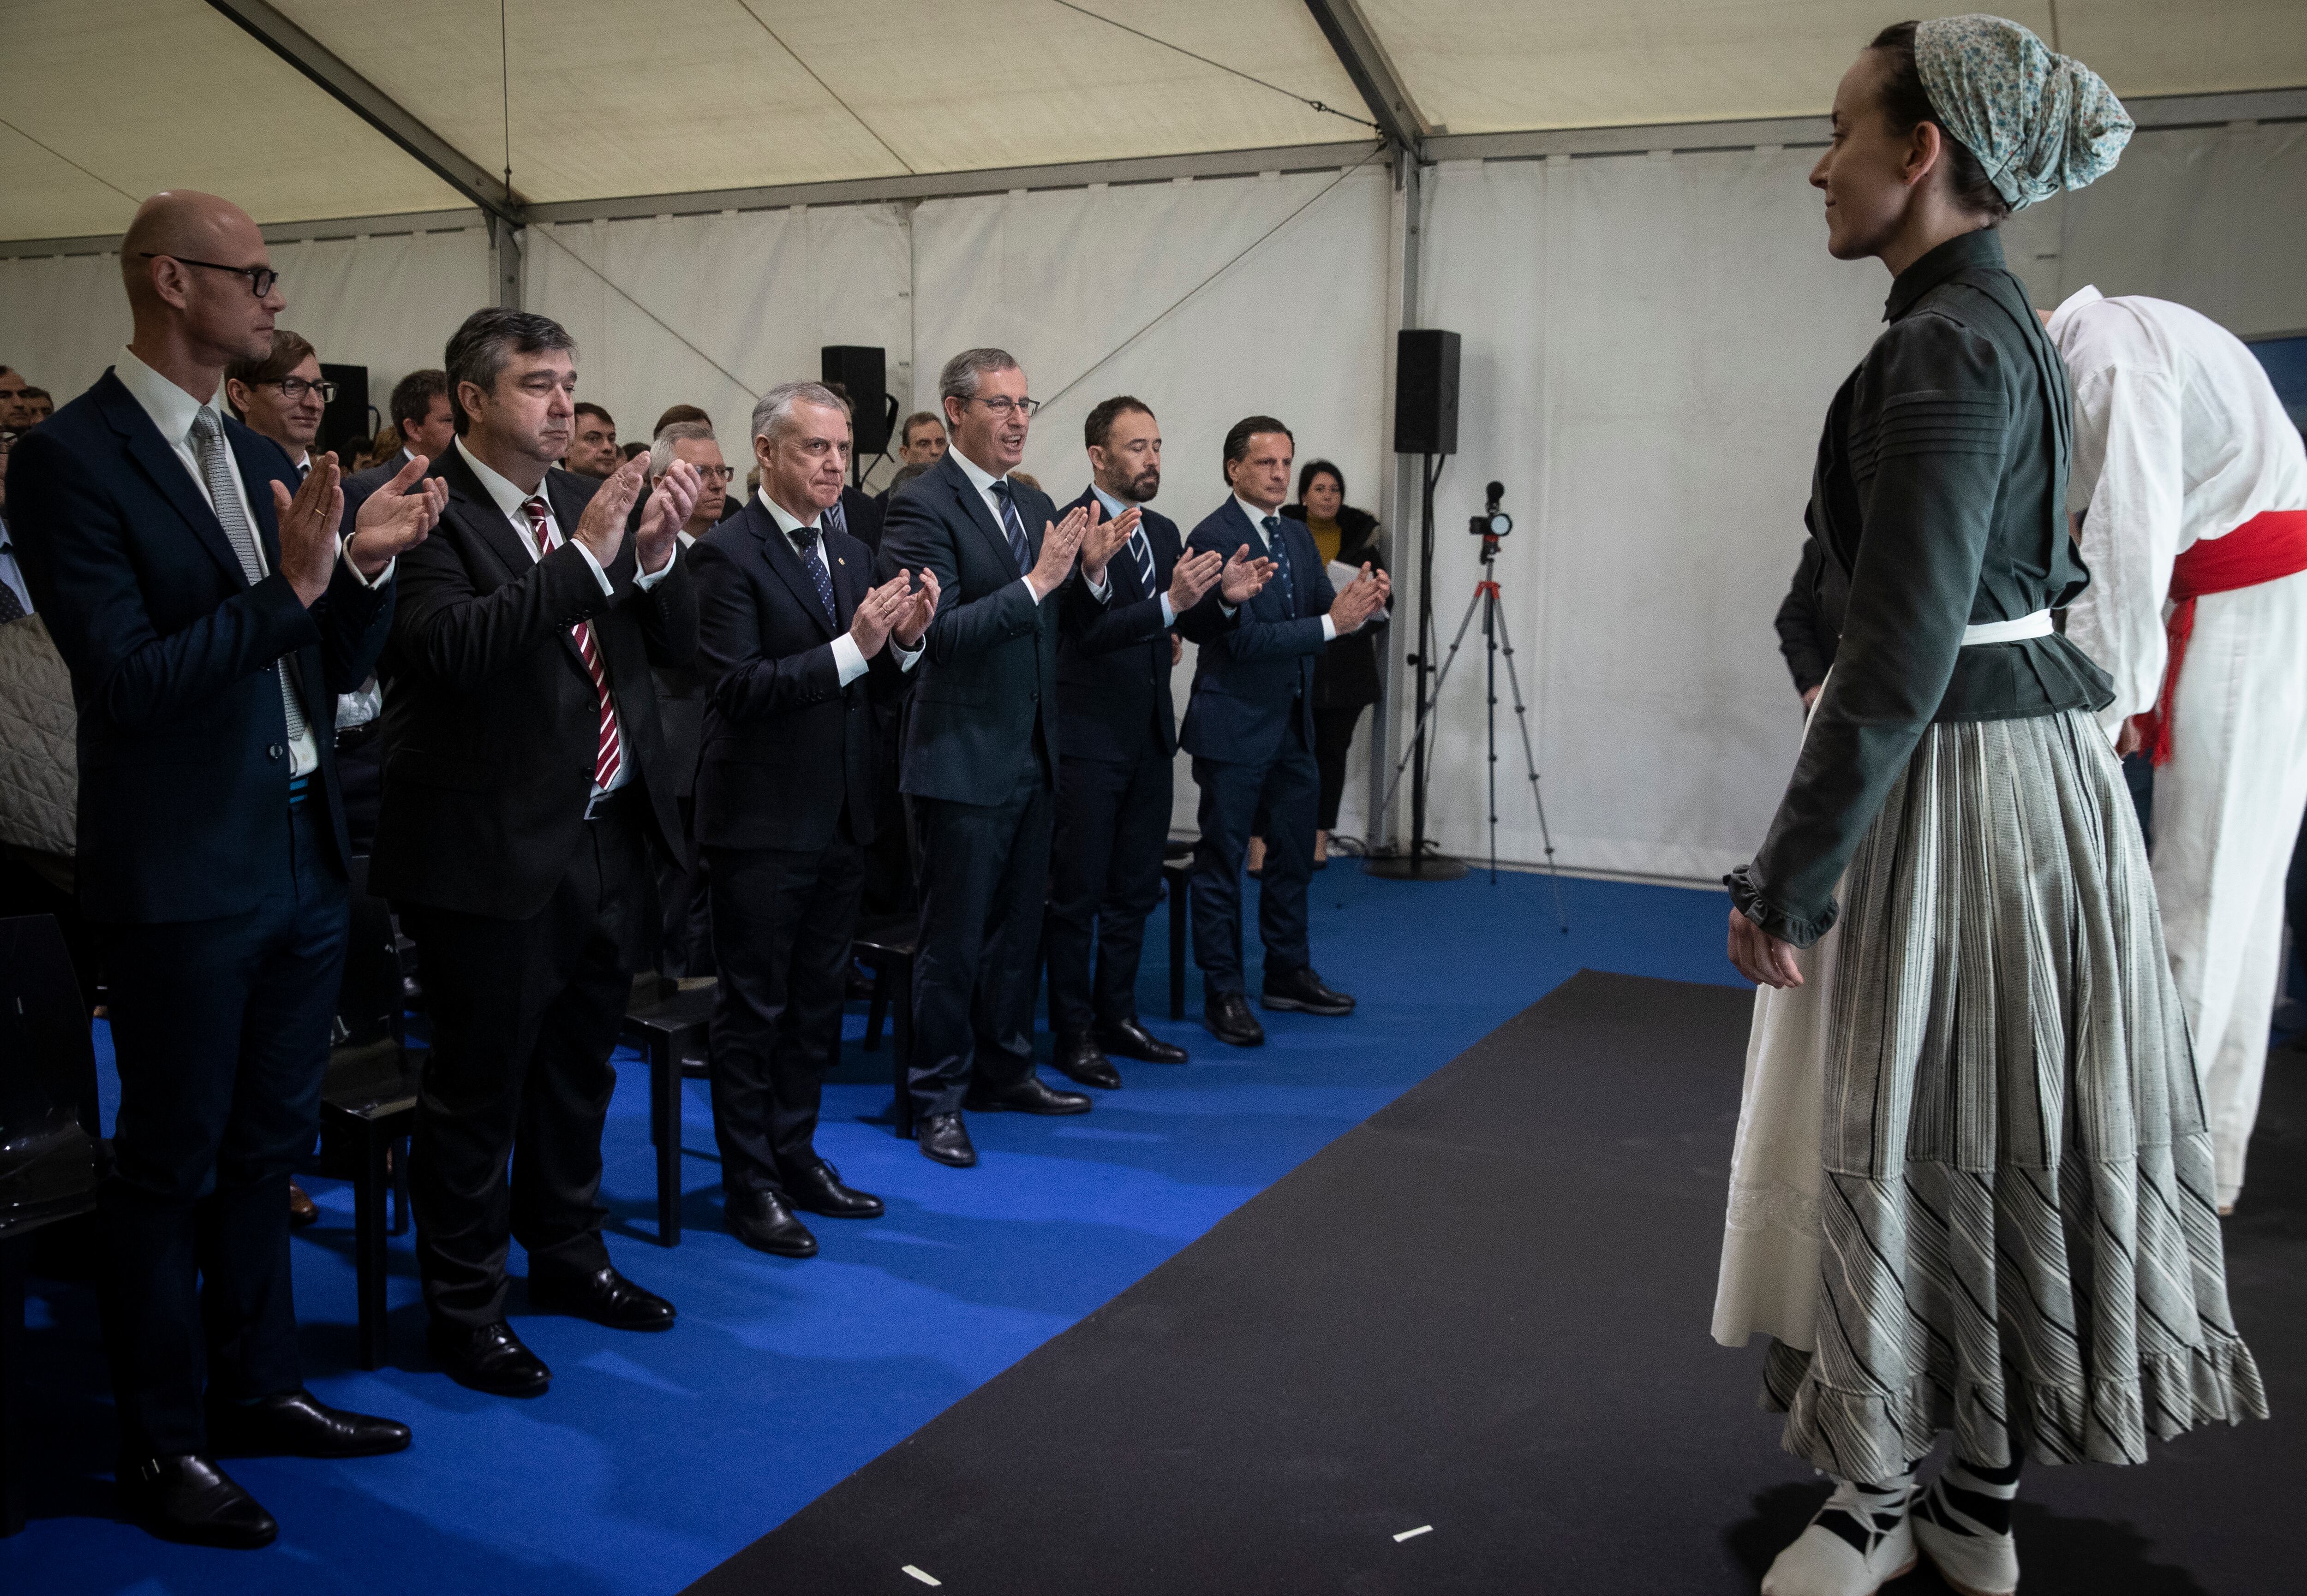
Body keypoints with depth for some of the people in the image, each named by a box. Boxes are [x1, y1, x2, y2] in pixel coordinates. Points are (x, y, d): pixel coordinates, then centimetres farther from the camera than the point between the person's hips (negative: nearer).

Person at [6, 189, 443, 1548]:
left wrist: (365, 564, -8)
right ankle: (163, 1444, 21)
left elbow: (337, 667, 10)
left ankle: (260, 1387, 33)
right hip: (185, 872, -7)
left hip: (306, 854, 7)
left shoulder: (262, 459, 11)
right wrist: (286, 589, -26)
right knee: (170, 1164, 6)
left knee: (270, 1145, 18)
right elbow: (126, 678, -19)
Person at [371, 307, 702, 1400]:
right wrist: (585, 556, -29)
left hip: (608, 835, 7)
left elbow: (676, 645, 7)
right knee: (477, 1087, 7)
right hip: (493, 851, -7)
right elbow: (450, 645, -28)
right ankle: (463, 1306, 25)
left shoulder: (589, 502, 8)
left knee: (578, 1071, 22)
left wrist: (658, 552, -12)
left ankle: (567, 1257, 41)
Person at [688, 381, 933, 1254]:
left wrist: (905, 637, -7)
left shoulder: (850, 553, 11)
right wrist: (852, 646, -28)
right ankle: (749, 1184, 16)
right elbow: (739, 687, -21)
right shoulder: (729, 553, -12)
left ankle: (797, 1156, 31)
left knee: (817, 1002, 17)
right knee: (753, 1008, 4)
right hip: (762, 822, -7)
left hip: (840, 817, 8)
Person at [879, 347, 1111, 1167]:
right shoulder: (923, 507, -13)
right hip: (963, 759, -8)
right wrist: (1036, 582, -26)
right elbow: (943, 633, -21)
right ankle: (938, 1099, 14)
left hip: (1033, 756, 8)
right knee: (953, 937, 2)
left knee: (1019, 924, 17)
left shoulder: (1036, 506, 12)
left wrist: (1088, 574, -3)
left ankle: (1004, 1069, 32)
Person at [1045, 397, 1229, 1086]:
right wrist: (1168, 603, -33)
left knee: (1135, 890, 15)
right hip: (1088, 739, -8)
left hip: (1150, 738, 8)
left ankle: (1117, 1015, 28)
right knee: (1078, 893, 2)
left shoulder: (1164, 531, 12)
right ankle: (1073, 1033, 13)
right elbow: (1089, 630, -24)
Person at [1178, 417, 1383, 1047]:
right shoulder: (1214, 537, -15)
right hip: (1235, 729, -8)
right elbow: (1247, 638, -22)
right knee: (1223, 863, 2)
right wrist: (1332, 623, -26)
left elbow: (1322, 613, 8)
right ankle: (1224, 994, 10)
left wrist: (1357, 600, -14)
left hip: (1293, 726, 8)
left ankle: (1288, 976, 30)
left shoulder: (1297, 535, 11)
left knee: (1294, 854, 16)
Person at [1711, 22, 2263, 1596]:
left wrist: (1790, 874, -19)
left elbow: (1903, 649, -24)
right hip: (2024, 759, 10)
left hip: (1956, 785, -10)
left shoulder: (1946, 346, -18)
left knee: (1913, 1131, 2)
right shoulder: (2005, 324, 13)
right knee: (1989, 1128, 15)